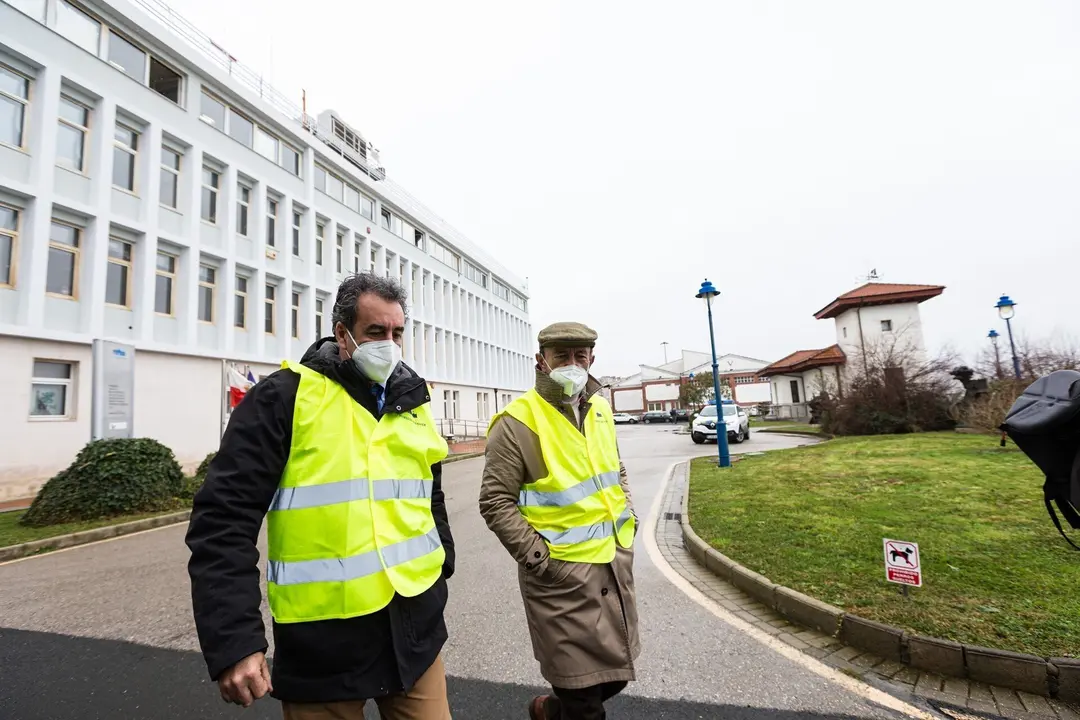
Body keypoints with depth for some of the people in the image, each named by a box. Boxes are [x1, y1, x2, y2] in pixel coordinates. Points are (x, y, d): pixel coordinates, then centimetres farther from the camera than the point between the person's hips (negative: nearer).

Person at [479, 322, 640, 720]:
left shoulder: (600, 409, 6)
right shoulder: (517, 422, -16)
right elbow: (495, 502, -14)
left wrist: (628, 518, 10)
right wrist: (539, 558, -17)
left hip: (616, 564, 7)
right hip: (562, 574, -7)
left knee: (617, 673, 20)